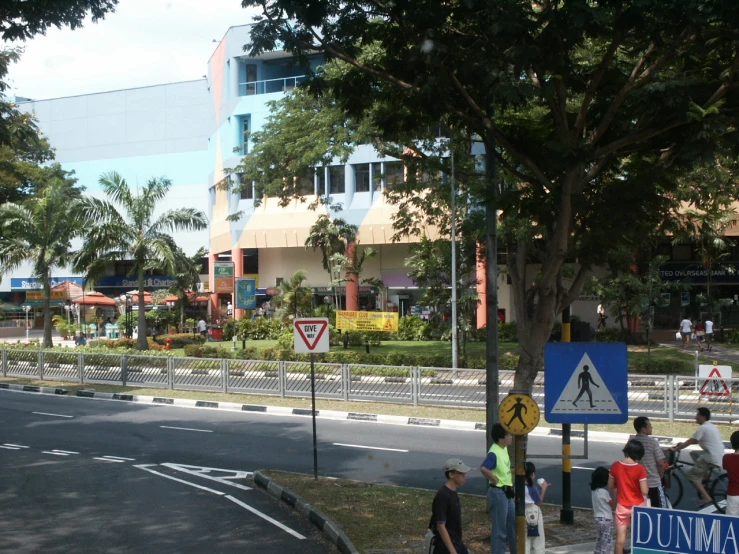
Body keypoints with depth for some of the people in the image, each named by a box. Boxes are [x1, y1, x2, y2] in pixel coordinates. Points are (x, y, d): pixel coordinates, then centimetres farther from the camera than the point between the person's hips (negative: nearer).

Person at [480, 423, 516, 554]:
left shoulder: (504, 449, 7)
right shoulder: (494, 453, -23)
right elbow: (483, 468, -38)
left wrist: (510, 481, 13)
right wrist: (495, 480, -25)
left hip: (506, 493, 10)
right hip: (498, 493, -10)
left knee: (513, 523, 20)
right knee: (499, 528, -1)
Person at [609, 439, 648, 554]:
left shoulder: (615, 466, -7)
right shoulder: (640, 469, -16)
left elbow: (610, 487, 1)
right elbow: (644, 491, -18)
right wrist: (647, 487, 3)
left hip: (622, 506, 2)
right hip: (637, 506, -2)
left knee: (620, 538, 6)